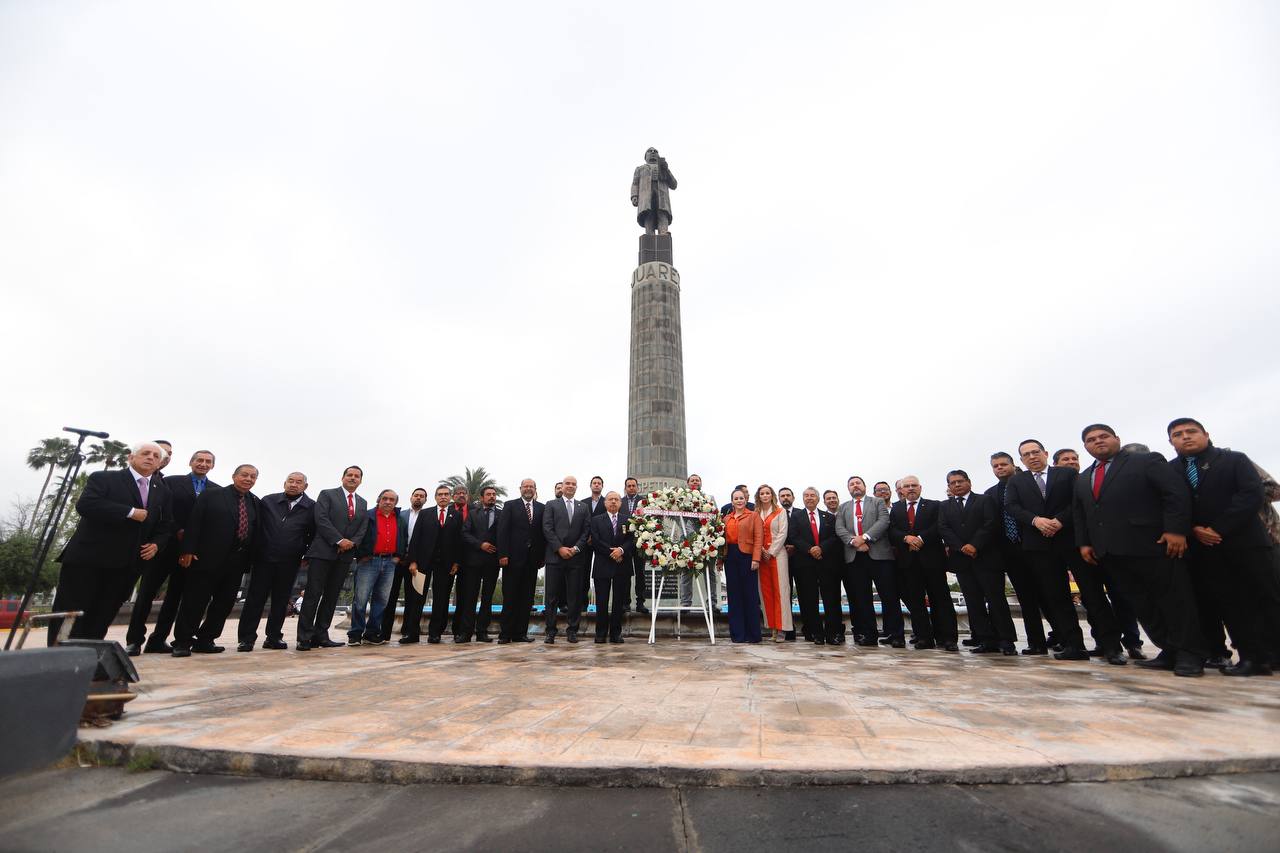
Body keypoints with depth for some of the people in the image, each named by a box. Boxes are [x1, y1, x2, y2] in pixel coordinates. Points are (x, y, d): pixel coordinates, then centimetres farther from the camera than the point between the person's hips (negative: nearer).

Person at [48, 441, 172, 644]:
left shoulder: (162, 491, 14)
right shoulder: (103, 478, -2)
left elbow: (166, 525, 18)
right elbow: (85, 504, -19)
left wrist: (156, 544, -1)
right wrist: (130, 512, -21)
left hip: (126, 565, 5)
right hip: (88, 559, -4)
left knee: (101, 619, 8)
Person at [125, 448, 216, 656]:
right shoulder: (171, 482, 4)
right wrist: (178, 531, -13)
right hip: (167, 545, -2)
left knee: (176, 594, 7)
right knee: (147, 591, 0)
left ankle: (158, 639, 15)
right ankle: (134, 640, 9)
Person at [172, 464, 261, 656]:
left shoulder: (256, 502, 11)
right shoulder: (211, 495, -1)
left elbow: (256, 531, 11)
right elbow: (194, 523, -6)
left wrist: (250, 559, 6)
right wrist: (188, 551, -13)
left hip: (237, 561, 5)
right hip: (208, 558, -4)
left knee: (225, 603, 8)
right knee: (194, 601, 3)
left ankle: (205, 640, 20)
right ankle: (182, 642, 16)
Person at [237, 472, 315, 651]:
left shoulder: (311, 507, 0)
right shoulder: (268, 501, 4)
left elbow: (313, 535, 4)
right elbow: (257, 526, 4)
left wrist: (307, 555, -1)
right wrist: (253, 551, -1)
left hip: (290, 563, 0)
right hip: (263, 559, 0)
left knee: (281, 601, 9)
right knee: (255, 598, 4)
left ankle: (274, 637, 20)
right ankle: (246, 638, 14)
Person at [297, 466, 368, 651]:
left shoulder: (363, 503, 17)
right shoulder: (327, 494, 3)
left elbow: (363, 528, 10)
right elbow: (321, 519, -10)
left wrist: (352, 542, -9)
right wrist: (339, 540, -15)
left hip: (345, 554, 5)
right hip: (322, 551, -4)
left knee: (331, 596, 7)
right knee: (313, 594, -4)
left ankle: (321, 636, 12)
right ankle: (304, 638, 1)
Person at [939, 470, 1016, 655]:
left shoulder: (985, 500, 7)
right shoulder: (945, 507, 16)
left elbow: (990, 524, -6)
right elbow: (943, 529, 3)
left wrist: (975, 546, -15)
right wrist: (962, 547, -11)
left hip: (986, 557, -3)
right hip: (962, 560, 3)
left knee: (996, 599, -2)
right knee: (974, 603, 2)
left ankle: (1006, 641, 5)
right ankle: (986, 641, 7)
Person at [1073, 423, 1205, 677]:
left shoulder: (1147, 461, 2)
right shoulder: (1082, 479, 19)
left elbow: (1178, 492, -7)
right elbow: (1079, 514, 20)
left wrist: (1176, 530, -16)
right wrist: (1083, 542, 10)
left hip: (1152, 545, -5)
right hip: (1109, 552, 6)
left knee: (1175, 599, 2)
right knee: (1142, 605, 7)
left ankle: (1189, 655, 11)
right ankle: (1169, 652, 15)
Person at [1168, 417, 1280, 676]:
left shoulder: (1235, 460, 4)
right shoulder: (1169, 470, 9)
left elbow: (1252, 494, -7)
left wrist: (1219, 529, -15)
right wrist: (1193, 530, -11)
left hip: (1245, 541, -1)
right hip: (1202, 547, 1)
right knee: (1227, 603, 1)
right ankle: (1252, 657, 5)